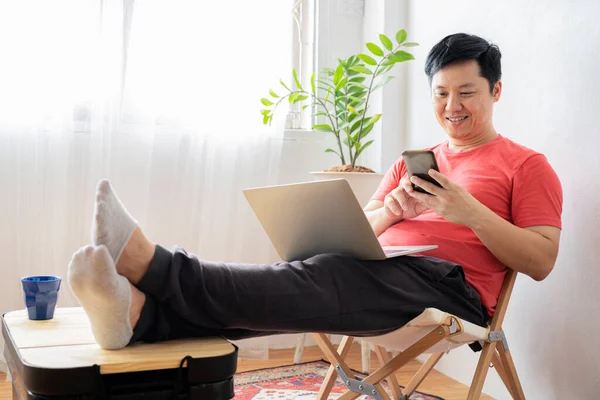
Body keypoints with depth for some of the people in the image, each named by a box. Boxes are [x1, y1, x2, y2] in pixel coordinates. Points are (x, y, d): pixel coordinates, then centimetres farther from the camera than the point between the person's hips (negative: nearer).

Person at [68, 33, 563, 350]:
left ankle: (149, 263, -45)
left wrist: (469, 210, -13)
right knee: (295, 279, -26)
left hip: (450, 286, -5)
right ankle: (139, 312, -46)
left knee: (320, 278, -33)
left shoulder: (526, 165, 11)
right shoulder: (411, 163, 28)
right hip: (382, 277, 6)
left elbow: (541, 260, 0)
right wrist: (391, 210, -2)